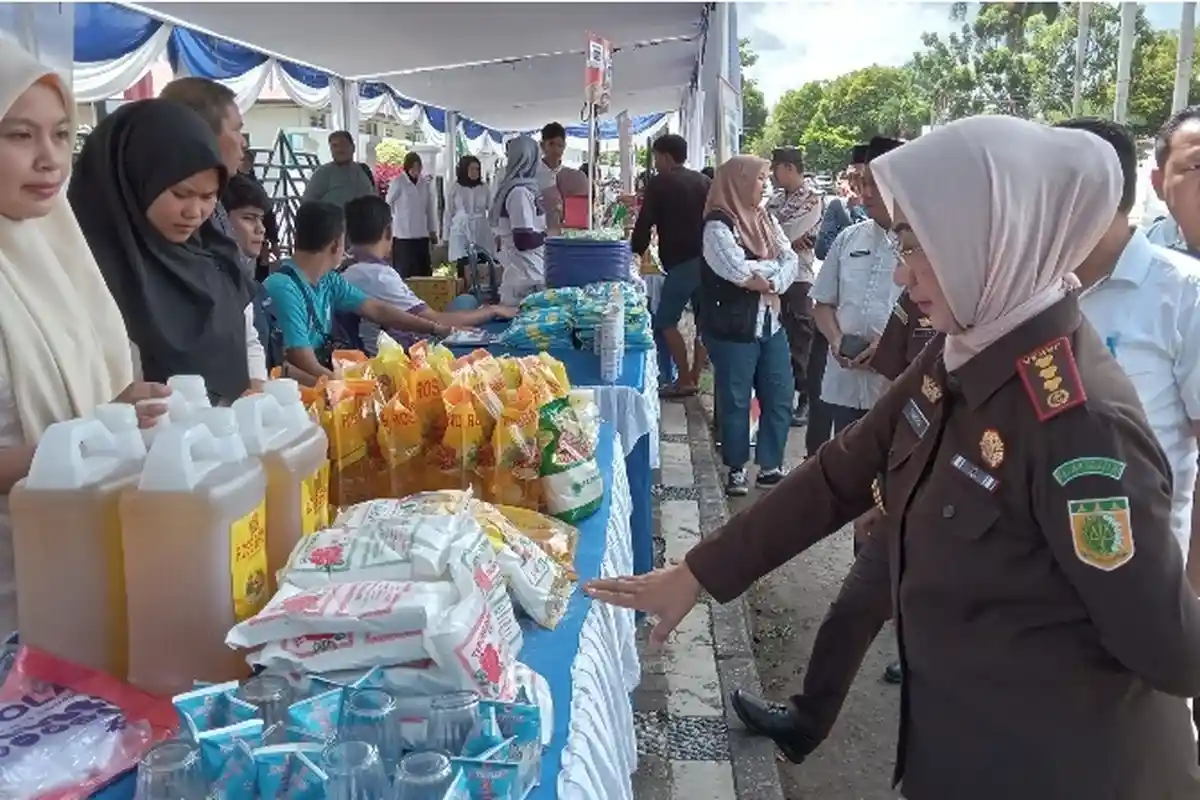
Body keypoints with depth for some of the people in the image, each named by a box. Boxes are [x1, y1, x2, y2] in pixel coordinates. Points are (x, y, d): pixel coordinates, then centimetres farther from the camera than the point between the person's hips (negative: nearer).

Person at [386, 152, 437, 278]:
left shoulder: (426, 182, 6)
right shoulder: (398, 182, -5)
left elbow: (431, 208, 11)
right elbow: (388, 204, 2)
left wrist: (433, 231, 11)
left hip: (422, 235, 4)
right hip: (403, 235, -4)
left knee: (424, 272, 4)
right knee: (404, 272, -2)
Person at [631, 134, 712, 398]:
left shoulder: (659, 183, -1)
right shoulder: (703, 181, 17)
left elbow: (644, 223, -1)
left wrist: (636, 251, 14)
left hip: (682, 263, -7)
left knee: (665, 321, 0)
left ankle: (685, 381, -3)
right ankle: (695, 377, 16)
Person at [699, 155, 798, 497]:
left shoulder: (766, 219, 12)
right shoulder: (718, 224, -10)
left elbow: (791, 260, 2)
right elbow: (737, 271, -23)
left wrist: (771, 283, -16)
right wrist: (772, 268, -8)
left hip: (770, 323, 7)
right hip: (734, 327, -7)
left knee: (780, 398, 8)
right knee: (735, 401, 4)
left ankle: (770, 466, 22)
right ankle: (736, 469, 19)